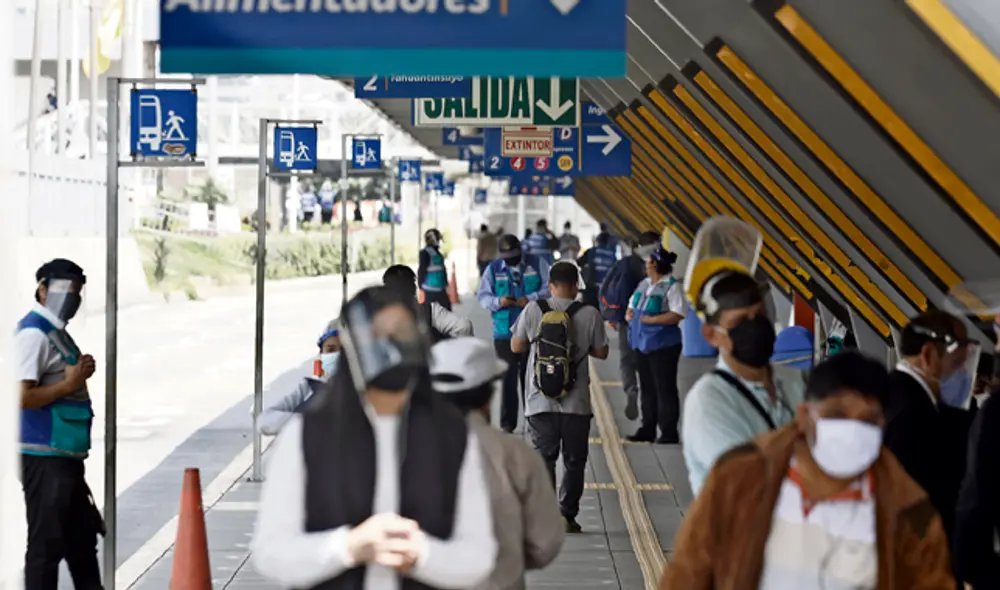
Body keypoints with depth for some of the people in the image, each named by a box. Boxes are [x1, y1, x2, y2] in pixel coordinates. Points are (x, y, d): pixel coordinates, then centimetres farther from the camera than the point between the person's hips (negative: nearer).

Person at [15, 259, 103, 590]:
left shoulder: (57, 332, 16)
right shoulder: (34, 333, -14)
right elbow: (20, 397, -24)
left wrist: (81, 375, 9)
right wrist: (69, 384, -19)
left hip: (65, 457, 10)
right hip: (45, 459, -10)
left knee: (82, 538, 18)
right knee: (46, 541, -5)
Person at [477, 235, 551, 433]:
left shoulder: (536, 266, 3)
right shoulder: (493, 269, 6)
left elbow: (548, 289, -3)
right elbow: (482, 295, 3)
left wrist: (530, 299, -20)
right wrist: (498, 302, -18)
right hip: (504, 333, 0)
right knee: (508, 377, 0)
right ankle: (507, 423, 5)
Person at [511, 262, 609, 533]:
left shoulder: (533, 310, -3)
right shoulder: (589, 314, -6)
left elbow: (516, 346, 5)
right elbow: (601, 352, 3)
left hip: (540, 400, 1)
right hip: (576, 402, -1)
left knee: (544, 457, 8)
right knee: (574, 460, 10)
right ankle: (568, 515, 8)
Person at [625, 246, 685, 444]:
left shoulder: (672, 287, -11)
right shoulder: (644, 284, 15)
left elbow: (677, 315, -21)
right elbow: (632, 306, 24)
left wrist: (650, 319, -21)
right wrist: (629, 315, 0)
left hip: (663, 346, -8)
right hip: (642, 344, 8)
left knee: (665, 389, -4)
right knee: (647, 388, 14)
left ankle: (669, 432, 1)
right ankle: (648, 429, 22)